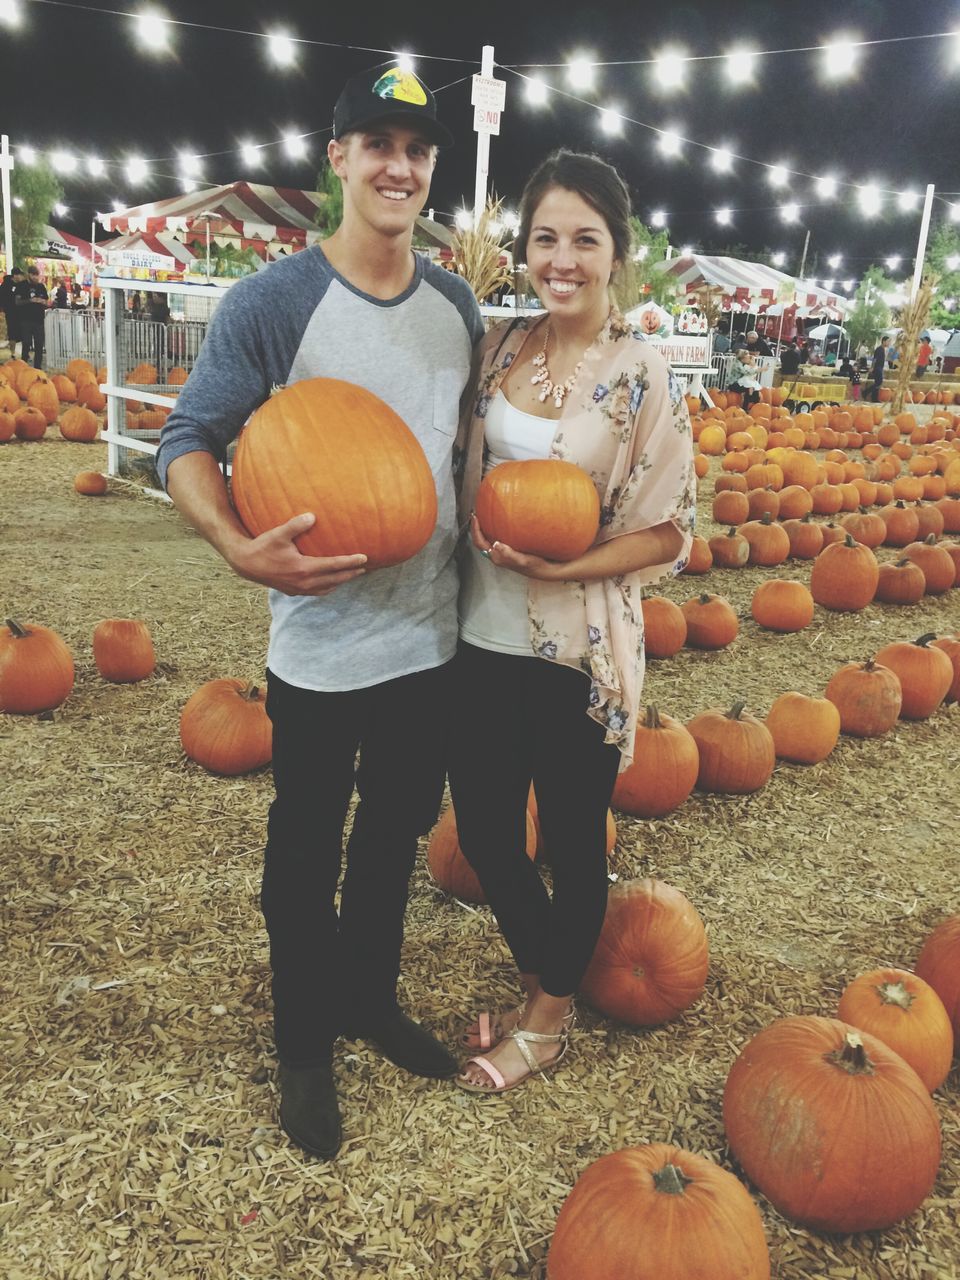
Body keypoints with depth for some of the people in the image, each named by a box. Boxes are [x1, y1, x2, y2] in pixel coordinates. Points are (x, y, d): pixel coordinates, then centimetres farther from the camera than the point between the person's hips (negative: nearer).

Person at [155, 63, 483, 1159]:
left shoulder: (456, 304, 6)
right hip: (321, 647, -5)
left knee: (397, 833, 21)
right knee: (307, 856, 12)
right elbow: (186, 441, -11)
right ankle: (304, 1045, 35)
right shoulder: (273, 300, -11)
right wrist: (240, 545, -29)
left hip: (432, 638, 5)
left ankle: (371, 996, 45)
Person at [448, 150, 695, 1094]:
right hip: (483, 638, 5)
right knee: (482, 832, 14)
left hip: (579, 653, -4)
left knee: (572, 840, 13)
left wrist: (563, 567, -20)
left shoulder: (641, 376, -9)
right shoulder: (499, 349, 3)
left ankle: (549, 1017, 38)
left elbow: (667, 532, -7)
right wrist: (481, 541, -5)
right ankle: (538, 978, 42)